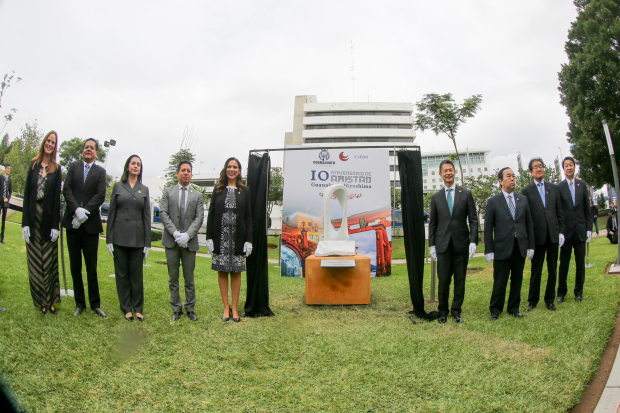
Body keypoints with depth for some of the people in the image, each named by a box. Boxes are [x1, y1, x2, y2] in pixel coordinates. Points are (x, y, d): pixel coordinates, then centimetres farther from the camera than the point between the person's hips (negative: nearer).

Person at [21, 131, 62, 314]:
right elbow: (26, 194, 3)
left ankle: (50, 301, 12)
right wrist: (25, 222, -4)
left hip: (48, 219, -2)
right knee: (35, 262, 6)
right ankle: (40, 301, 15)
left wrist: (55, 225, -7)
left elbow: (57, 197, -1)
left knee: (50, 262, 4)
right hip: (33, 217, 2)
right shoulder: (34, 165, 7)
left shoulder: (57, 169, 3)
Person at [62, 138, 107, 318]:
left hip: (91, 223, -2)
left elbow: (100, 196, -5)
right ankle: (79, 304, 17)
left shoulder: (100, 171, 6)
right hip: (72, 222, 2)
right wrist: (76, 210, -15)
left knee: (92, 267, 2)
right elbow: (66, 189, -1)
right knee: (75, 266, 7)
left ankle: (95, 304, 12)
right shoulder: (74, 166, 10)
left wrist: (85, 211, -16)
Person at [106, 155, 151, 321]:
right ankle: (126, 308, 15)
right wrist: (109, 239, -2)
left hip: (137, 237, 1)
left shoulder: (144, 190, 9)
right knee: (122, 273, 5)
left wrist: (147, 243, 3)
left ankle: (138, 308, 15)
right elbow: (111, 213, 4)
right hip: (120, 236, -1)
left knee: (137, 273, 5)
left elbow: (147, 216, 7)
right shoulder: (118, 186, 6)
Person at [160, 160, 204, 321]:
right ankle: (176, 309, 16)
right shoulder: (168, 192, 9)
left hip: (189, 242, 0)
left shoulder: (197, 195, 9)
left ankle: (190, 309, 16)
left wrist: (187, 235, -15)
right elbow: (163, 213, -1)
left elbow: (199, 217, 0)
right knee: (173, 278, 6)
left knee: (189, 278, 5)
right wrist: (175, 233, -13)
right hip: (171, 241, 0)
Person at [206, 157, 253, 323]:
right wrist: (209, 237, -3)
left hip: (238, 237, -1)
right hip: (220, 237, 1)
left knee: (236, 272, 4)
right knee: (222, 272, 5)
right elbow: (211, 214, 4)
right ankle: (226, 307, 14)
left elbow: (248, 216, 3)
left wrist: (248, 240, -4)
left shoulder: (245, 191, 5)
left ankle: (234, 308, 13)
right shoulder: (218, 190, 7)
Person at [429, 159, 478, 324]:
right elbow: (432, 223, 10)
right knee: (443, 280, 2)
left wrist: (473, 241, -7)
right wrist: (432, 245, 4)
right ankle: (443, 311, 18)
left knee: (460, 279, 6)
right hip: (443, 245, 0)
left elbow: (473, 219, 2)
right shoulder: (436, 197, 8)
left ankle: (456, 311, 20)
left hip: (461, 244, 0)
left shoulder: (466, 194, 5)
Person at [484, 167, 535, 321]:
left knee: (517, 280, 11)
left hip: (520, 247, 4)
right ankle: (495, 310, 15)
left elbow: (529, 223, 11)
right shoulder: (493, 201, -1)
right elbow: (488, 227, -2)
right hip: (502, 248, -3)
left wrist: (530, 245, 6)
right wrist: (488, 250, -6)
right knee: (500, 282, 1)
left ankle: (514, 308, 25)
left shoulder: (523, 199, 10)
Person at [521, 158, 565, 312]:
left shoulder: (554, 188, 10)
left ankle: (550, 300, 21)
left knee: (552, 270, 9)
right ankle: (533, 301, 16)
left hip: (553, 235, 3)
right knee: (536, 271, 5)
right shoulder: (526, 191, -1)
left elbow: (559, 212, 10)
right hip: (537, 236, -3)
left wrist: (561, 231, 2)